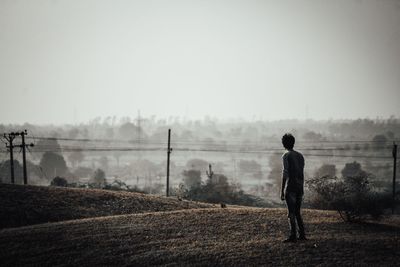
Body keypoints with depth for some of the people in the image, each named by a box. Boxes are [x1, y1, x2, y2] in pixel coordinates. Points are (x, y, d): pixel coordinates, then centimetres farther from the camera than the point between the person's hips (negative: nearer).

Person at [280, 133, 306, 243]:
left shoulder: (286, 156, -6)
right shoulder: (300, 155, 15)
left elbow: (285, 174, -13)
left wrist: (282, 191, -12)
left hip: (290, 188, -7)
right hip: (300, 187, 7)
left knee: (291, 213, -5)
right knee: (297, 212, 14)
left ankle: (293, 236, -7)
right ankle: (302, 234, 12)